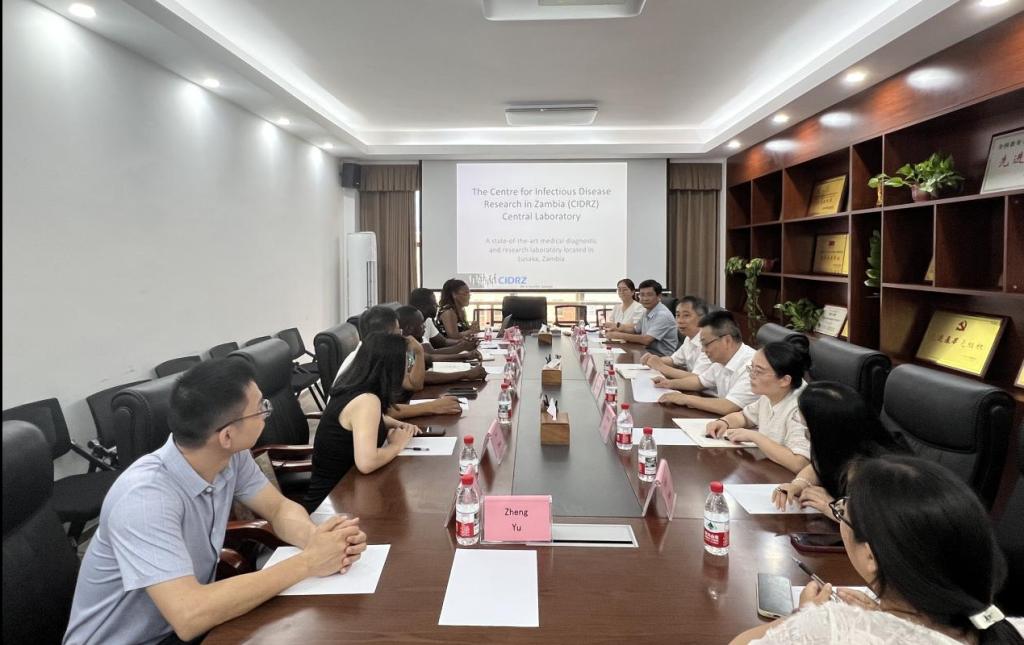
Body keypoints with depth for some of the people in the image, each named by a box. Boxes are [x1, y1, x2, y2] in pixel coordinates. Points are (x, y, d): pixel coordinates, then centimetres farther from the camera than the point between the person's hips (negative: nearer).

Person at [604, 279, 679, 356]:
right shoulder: (646, 312, 10)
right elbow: (635, 330, 25)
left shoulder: (663, 315, -19)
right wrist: (617, 329, 5)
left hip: (663, 357, -8)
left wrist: (620, 335, -18)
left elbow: (646, 340, -25)